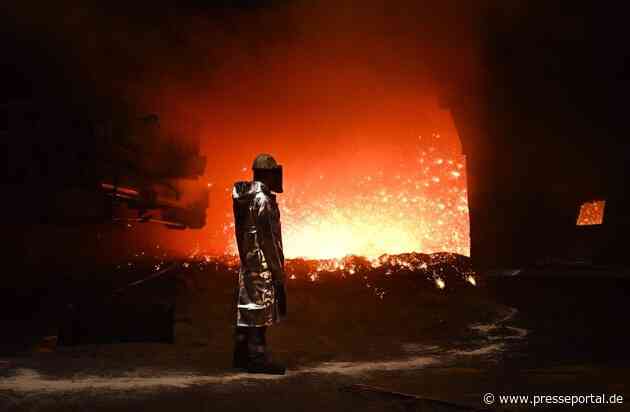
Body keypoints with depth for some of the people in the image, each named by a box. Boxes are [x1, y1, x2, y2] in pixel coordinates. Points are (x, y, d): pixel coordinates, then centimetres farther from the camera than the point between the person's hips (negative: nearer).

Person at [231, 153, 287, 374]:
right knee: (260, 308, -6)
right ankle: (258, 358, -2)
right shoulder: (263, 199, -16)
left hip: (247, 261, 9)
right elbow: (269, 238, -18)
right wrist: (278, 270, -15)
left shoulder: (244, 197, 12)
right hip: (263, 263, -9)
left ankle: (242, 355, 20)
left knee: (246, 308, 13)